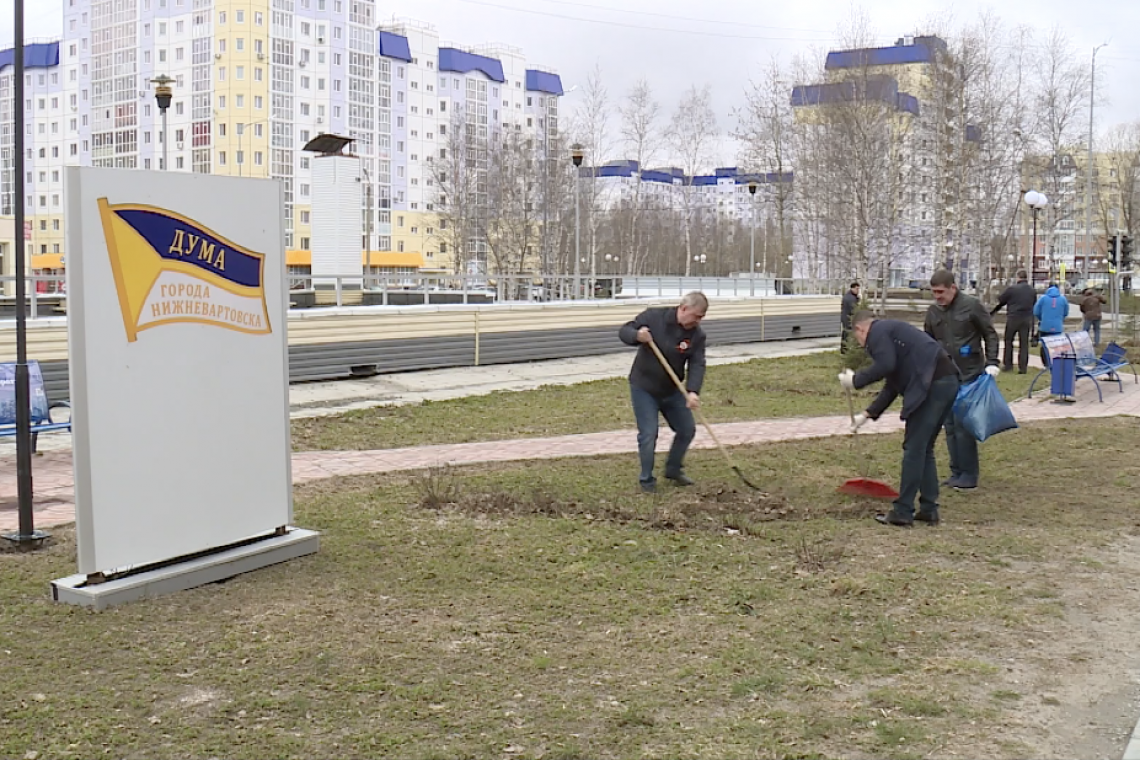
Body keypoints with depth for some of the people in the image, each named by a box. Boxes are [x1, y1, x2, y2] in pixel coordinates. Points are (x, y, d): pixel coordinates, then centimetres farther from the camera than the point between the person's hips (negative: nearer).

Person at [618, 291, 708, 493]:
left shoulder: (697, 335, -9)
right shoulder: (653, 317, -17)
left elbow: (697, 365, -16)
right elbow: (624, 331, -10)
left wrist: (693, 391, -32)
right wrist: (637, 336, -34)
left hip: (672, 390, 5)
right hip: (643, 388, -4)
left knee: (687, 430, 10)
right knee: (648, 435, -7)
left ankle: (673, 470, 32)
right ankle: (647, 480, 10)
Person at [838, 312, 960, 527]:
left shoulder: (877, 331, 1)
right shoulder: (891, 330, 30)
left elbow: (886, 365, -17)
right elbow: (892, 385, 32)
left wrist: (856, 380, -5)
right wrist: (867, 414, 33)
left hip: (931, 385, -10)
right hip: (947, 382, 10)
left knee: (913, 448, -4)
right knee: (924, 449, 16)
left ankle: (902, 512, 0)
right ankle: (929, 510, 18)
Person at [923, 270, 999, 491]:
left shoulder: (972, 305, -7)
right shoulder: (933, 311, 7)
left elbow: (990, 335, -1)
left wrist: (991, 363, -9)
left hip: (969, 375, -5)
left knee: (963, 425, -7)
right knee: (950, 426, 8)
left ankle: (969, 476, 2)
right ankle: (956, 472, 17)